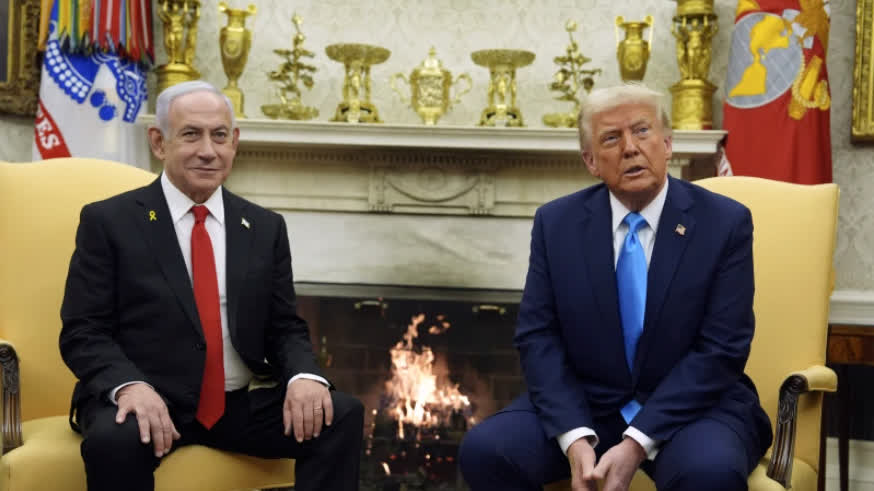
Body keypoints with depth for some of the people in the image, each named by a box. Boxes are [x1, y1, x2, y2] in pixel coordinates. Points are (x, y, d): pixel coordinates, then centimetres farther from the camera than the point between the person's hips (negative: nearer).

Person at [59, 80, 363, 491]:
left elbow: (285, 327, 10)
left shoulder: (266, 227, 12)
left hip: (244, 404, 4)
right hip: (149, 402, -3)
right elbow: (82, 332, -3)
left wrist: (304, 375, -13)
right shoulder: (108, 221, 2)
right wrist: (130, 385, -24)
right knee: (113, 438, -36)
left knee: (342, 415, -19)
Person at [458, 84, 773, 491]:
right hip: (583, 404, 2)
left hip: (693, 405, -2)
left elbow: (721, 349, -11)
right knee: (484, 450, -21)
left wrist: (637, 443, -20)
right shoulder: (556, 223, 0)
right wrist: (576, 438, -19)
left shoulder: (725, 222, -6)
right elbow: (538, 337, -3)